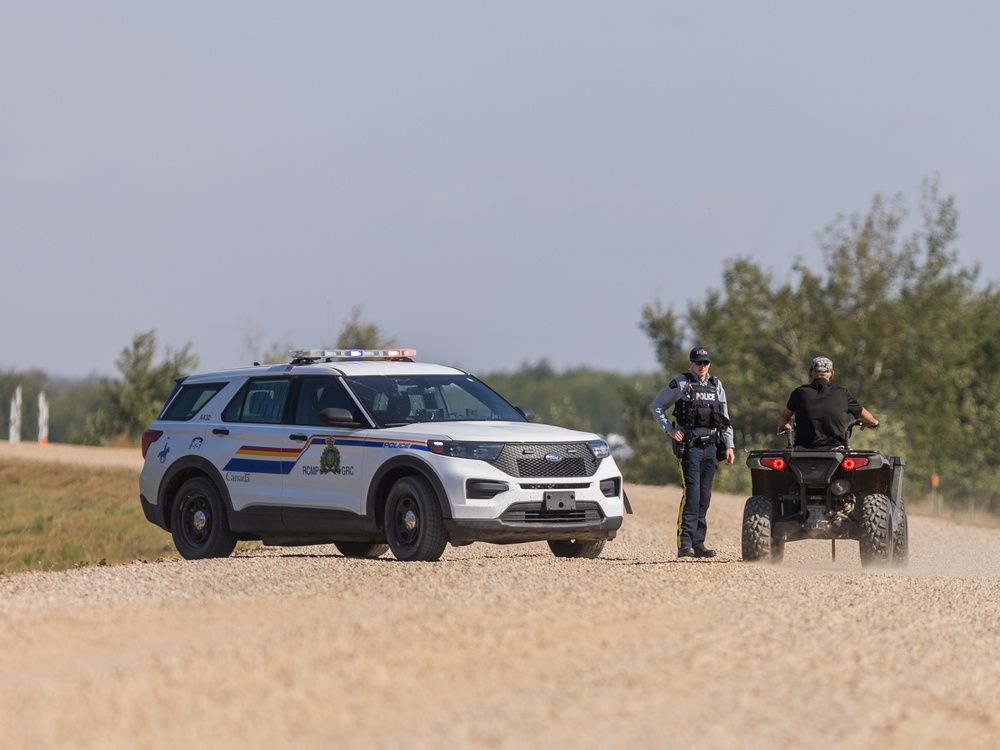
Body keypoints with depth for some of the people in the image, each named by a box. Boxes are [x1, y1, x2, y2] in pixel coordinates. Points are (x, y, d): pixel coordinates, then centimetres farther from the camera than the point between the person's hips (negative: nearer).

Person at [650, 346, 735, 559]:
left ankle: (698, 543, 10)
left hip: (710, 446, 5)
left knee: (704, 496, 5)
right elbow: (656, 406, 5)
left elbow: (725, 418, 18)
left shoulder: (716, 385, 13)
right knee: (691, 494, -14)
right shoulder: (680, 384, -1)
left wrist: (729, 445, 11)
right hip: (689, 446, -5)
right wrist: (669, 429, -7)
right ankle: (684, 543, -16)